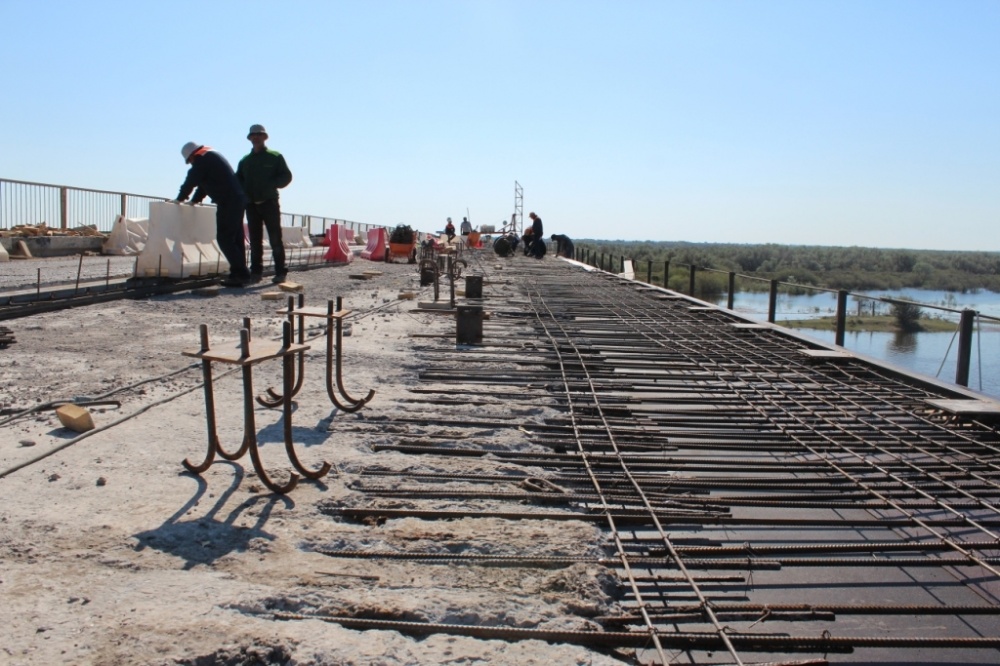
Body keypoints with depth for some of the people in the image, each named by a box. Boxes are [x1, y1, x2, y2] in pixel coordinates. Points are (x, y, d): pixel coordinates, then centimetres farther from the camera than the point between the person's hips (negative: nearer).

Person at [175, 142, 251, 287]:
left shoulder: (203, 159, -6)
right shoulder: (212, 156, 25)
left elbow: (191, 181, -1)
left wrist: (180, 198, 13)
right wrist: (194, 200, 33)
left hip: (228, 203, -10)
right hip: (238, 199, 10)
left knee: (224, 238, -9)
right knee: (235, 238, 10)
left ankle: (240, 274, -13)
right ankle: (240, 274, 11)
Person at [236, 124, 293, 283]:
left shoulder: (275, 157, 5)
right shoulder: (244, 161, 16)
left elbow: (286, 176, 0)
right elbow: (238, 180, 18)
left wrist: (270, 185, -16)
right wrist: (245, 191, -4)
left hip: (269, 203, -4)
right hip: (251, 205, 4)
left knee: (275, 239, -6)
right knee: (255, 240, 5)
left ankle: (280, 272, -5)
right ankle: (256, 272, 9)